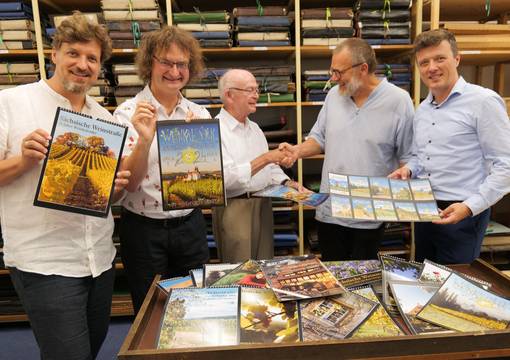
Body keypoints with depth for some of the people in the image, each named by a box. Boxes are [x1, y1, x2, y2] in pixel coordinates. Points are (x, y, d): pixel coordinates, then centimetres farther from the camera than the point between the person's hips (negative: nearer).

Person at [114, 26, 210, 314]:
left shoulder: (199, 114, 1)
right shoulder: (128, 114, -9)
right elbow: (127, 183, -15)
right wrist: (145, 139, -31)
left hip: (190, 225, 3)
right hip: (144, 229, -3)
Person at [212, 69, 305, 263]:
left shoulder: (254, 128, 15)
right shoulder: (216, 130, -12)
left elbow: (270, 167, 19)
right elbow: (226, 178, -23)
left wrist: (287, 182, 0)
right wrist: (265, 158, -21)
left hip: (264, 206, 8)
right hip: (235, 209, -7)